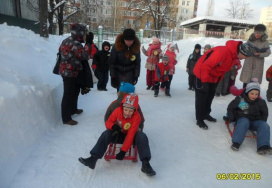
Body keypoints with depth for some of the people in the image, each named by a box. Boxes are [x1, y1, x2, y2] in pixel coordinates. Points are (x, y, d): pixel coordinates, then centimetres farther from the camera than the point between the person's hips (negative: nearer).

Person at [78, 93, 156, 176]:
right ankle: (93, 158, -29)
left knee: (142, 137, -31)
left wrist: (123, 150, -32)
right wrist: (113, 126, -35)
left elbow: (130, 135, -28)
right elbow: (108, 122, -8)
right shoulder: (117, 111, -17)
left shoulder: (136, 117, -24)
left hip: (131, 135, -2)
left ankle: (145, 163, -34)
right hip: (118, 134, 2)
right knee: (106, 134, -25)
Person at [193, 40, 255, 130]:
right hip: (202, 73, -9)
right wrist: (204, 82, -28)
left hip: (213, 76, 9)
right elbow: (206, 66, -32)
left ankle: (206, 114, 32)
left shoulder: (234, 54, -3)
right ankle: (199, 119, 7)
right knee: (202, 96, -3)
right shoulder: (222, 52, -33)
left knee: (210, 95, 16)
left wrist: (218, 80, 12)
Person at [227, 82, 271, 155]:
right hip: (243, 119, -3)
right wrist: (232, 119, 0)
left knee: (265, 126, -25)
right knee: (244, 122, -37)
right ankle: (236, 143, -44)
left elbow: (265, 113, 20)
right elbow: (230, 108, 4)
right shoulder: (240, 99, -7)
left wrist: (263, 121, 8)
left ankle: (263, 146, -37)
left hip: (256, 121, 3)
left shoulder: (261, 102, 3)